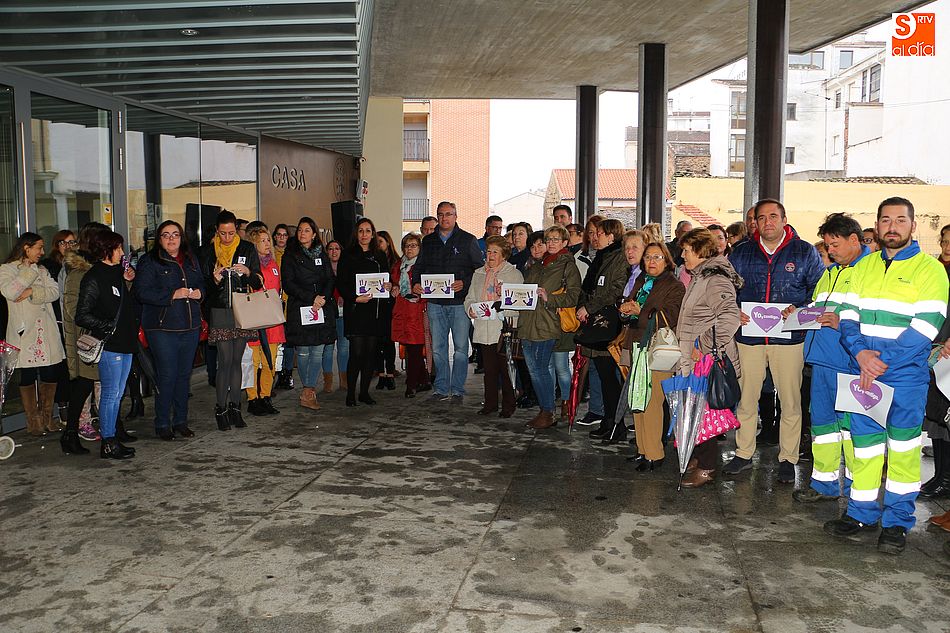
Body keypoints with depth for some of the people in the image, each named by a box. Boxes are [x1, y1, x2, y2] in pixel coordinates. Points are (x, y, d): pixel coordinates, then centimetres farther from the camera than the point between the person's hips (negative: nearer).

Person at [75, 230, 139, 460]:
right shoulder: (93, 278, -10)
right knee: (110, 394, -2)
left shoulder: (116, 273, 15)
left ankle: (111, 439, 21)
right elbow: (82, 316, -15)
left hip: (125, 344, 8)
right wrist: (107, 328, -15)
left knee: (116, 395, 13)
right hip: (110, 346, -8)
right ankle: (108, 443, 7)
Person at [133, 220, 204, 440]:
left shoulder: (191, 260, 14)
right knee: (167, 376, -5)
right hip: (163, 328, -5)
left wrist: (199, 292, 0)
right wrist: (173, 295, -18)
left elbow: (202, 284, 24)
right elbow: (141, 292, -13)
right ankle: (162, 424, 8)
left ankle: (181, 421, 21)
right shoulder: (149, 262, -5)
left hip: (190, 327, 6)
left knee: (184, 374, 10)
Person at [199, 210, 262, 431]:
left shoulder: (248, 249, 5)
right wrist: (215, 280, -17)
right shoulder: (208, 252, 3)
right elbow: (205, 288, 4)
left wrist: (248, 272, -15)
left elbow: (258, 283, 4)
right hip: (220, 312, -2)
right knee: (225, 361, -6)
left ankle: (235, 407, 14)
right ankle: (221, 408, 4)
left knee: (237, 360, 7)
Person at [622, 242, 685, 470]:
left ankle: (654, 455, 0)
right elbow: (628, 303, 21)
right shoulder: (641, 281, 18)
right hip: (638, 347, 7)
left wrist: (640, 312, -18)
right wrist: (625, 308, -2)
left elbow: (668, 318, -15)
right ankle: (643, 449, 19)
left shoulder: (674, 286, -4)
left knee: (651, 402, -8)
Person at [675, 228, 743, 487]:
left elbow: (730, 318, -29)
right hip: (694, 362, 10)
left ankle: (706, 467, 7)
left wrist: (703, 345, -24)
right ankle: (698, 457, 28)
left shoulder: (715, 280, -17)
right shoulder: (699, 278, 17)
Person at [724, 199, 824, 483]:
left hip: (789, 339, -2)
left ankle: (787, 459, 17)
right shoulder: (741, 252, 10)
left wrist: (799, 310, -14)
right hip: (749, 337, 2)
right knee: (745, 400, 7)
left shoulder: (805, 252, 4)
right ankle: (743, 454, 21)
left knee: (791, 402, 4)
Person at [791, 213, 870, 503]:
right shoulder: (830, 272, 19)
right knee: (821, 419, 11)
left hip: (849, 363, -8)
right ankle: (824, 483, 22)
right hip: (822, 359, 8)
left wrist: (843, 323, -23)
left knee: (851, 422, 2)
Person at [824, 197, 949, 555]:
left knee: (902, 444, 3)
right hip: (864, 370, 4)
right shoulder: (864, 266, 13)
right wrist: (860, 352, -12)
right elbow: (849, 314, 7)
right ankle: (862, 513, 21)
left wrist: (881, 362, -17)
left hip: (906, 373, -4)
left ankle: (897, 521, 14)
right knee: (864, 439, 9)